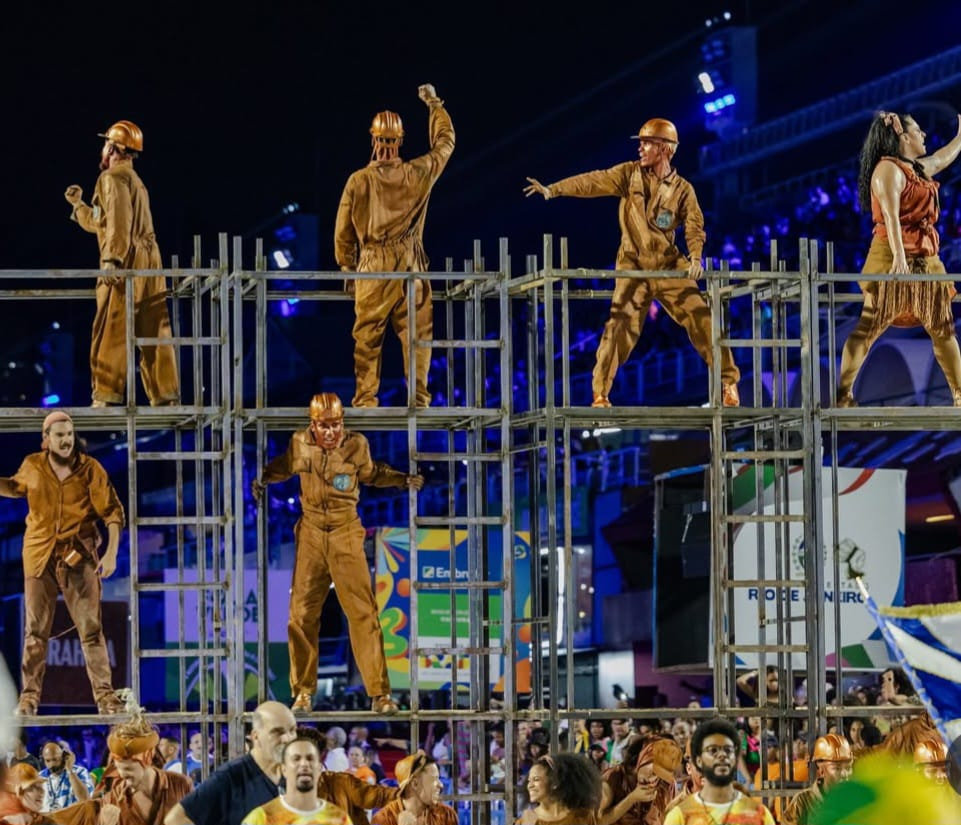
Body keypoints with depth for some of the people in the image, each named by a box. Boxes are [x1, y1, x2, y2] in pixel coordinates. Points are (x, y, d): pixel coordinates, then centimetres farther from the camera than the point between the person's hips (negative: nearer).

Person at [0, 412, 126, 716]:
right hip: (39, 557, 2)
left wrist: (111, 554, -10)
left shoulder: (90, 469, -5)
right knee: (35, 631, 6)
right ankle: (29, 696, 13)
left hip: (79, 557, -2)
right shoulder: (32, 466, 2)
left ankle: (104, 695, -3)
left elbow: (113, 513, -3)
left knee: (91, 629, -5)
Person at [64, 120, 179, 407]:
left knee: (110, 332, -9)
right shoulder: (134, 181, 26)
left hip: (126, 264, -9)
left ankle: (106, 397, -13)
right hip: (149, 262, 9)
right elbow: (102, 223, 33)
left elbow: (118, 222, -18)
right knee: (153, 333, 6)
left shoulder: (114, 177, -5)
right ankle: (166, 396, 3)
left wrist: (111, 260, -24)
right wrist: (79, 206, 35)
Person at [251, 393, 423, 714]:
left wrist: (403, 479, 4)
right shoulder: (300, 444, -2)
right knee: (302, 612, 1)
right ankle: (303, 691, 14)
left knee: (362, 611, -7)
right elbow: (283, 467, 19)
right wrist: (261, 479, 2)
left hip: (346, 532, -1)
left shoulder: (357, 445, -4)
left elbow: (371, 473, 16)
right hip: (311, 532, 1)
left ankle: (379, 693, -4)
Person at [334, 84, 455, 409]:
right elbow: (444, 143, 14)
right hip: (411, 267, 1)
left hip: (372, 269, -1)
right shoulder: (418, 174, -5)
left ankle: (366, 398, 7)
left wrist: (346, 265, 15)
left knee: (367, 337, 6)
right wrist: (435, 105, 26)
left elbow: (343, 230, 1)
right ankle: (419, 397, 5)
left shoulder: (359, 181, -7)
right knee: (417, 334, 6)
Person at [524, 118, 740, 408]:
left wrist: (695, 258, -25)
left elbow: (695, 228, -5)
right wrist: (553, 189, -20)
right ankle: (600, 393, -3)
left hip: (670, 267, 1)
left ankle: (727, 382, 9)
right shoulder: (630, 174, 1)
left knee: (701, 318, -4)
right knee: (622, 325, -11)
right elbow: (595, 182, -8)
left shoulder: (683, 190, 0)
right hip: (634, 267, -1)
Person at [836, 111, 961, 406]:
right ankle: (844, 394, -13)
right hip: (894, 259, -9)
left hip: (925, 260, 9)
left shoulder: (919, 168, 18)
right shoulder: (889, 169, -9)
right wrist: (899, 256, -32)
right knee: (869, 327, -11)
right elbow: (890, 215, -21)